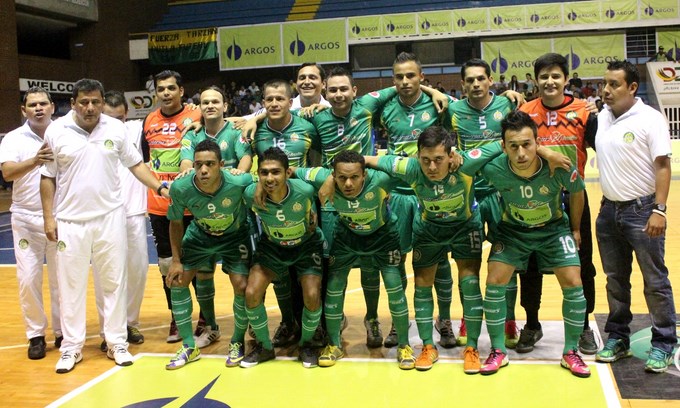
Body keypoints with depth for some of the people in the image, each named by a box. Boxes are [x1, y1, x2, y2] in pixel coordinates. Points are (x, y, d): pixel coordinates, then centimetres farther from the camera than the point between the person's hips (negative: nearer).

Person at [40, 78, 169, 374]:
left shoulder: (116, 129, 0)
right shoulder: (56, 131, -3)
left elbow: (136, 164, 7)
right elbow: (48, 178, 1)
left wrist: (160, 188, -4)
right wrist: (48, 217, -2)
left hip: (110, 217, 1)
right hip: (70, 222, -1)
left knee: (114, 282, 7)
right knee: (71, 285, 6)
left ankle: (117, 343, 19)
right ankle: (71, 347, 18)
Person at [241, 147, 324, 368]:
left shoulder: (304, 191, -33)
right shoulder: (251, 194, -29)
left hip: (307, 245, -2)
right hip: (271, 246, 2)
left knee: (312, 296, -16)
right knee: (251, 293, -12)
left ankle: (306, 343, 15)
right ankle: (265, 347, 12)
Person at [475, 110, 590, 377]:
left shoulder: (559, 166, -30)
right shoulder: (493, 170, -32)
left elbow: (576, 193, -7)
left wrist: (576, 229, 4)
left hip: (554, 228, 0)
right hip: (513, 231, 0)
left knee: (573, 283, -10)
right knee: (495, 282, -10)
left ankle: (570, 353, 9)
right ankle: (498, 351, 7)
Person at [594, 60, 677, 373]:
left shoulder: (650, 119, -9)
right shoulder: (601, 118, 7)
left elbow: (663, 166, -12)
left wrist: (659, 210, -18)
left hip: (642, 209, -5)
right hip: (609, 209, 6)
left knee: (655, 281, 1)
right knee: (615, 280, 13)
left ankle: (663, 345, 11)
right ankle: (617, 338, 25)